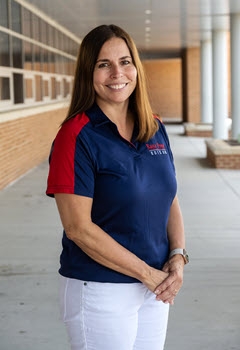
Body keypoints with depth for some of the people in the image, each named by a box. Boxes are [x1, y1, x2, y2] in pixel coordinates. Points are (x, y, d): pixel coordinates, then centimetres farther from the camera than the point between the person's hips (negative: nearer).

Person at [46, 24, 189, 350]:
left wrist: (178, 257, -6)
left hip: (156, 288, 6)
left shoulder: (155, 130, 5)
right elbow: (79, 228, -18)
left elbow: (171, 202, 11)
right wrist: (147, 273, -15)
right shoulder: (76, 136, -14)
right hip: (99, 291, -6)